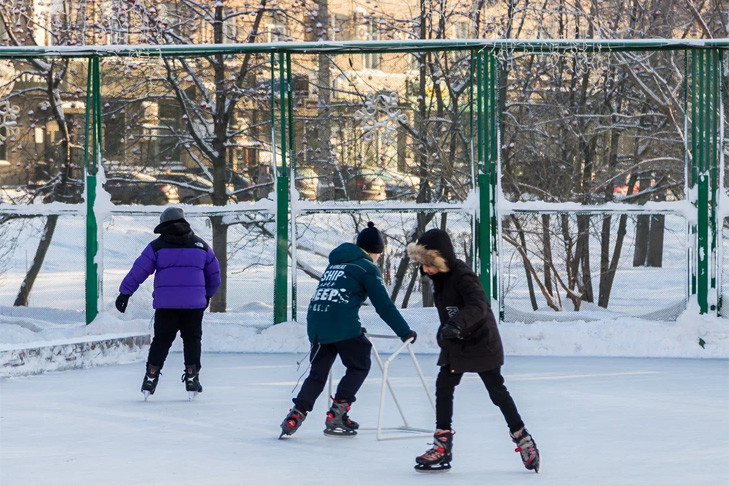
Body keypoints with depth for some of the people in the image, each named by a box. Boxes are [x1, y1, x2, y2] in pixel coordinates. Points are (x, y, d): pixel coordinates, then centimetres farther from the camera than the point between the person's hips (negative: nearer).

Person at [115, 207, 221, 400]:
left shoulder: (158, 245, 2)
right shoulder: (200, 245, 10)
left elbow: (139, 270, 0)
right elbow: (214, 273, 19)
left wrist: (125, 292, 6)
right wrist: (208, 294, 34)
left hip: (165, 303, -1)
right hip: (194, 303, 1)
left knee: (161, 340, 6)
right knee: (192, 339, 12)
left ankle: (151, 375, 1)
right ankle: (192, 376, 7)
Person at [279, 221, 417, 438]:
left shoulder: (335, 263, 25)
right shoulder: (367, 267, 3)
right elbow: (384, 305, -2)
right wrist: (405, 332, 5)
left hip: (315, 323, 7)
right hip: (343, 325, -7)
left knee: (318, 372, 14)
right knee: (359, 366, 9)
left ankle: (297, 414, 1)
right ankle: (337, 414, 1)